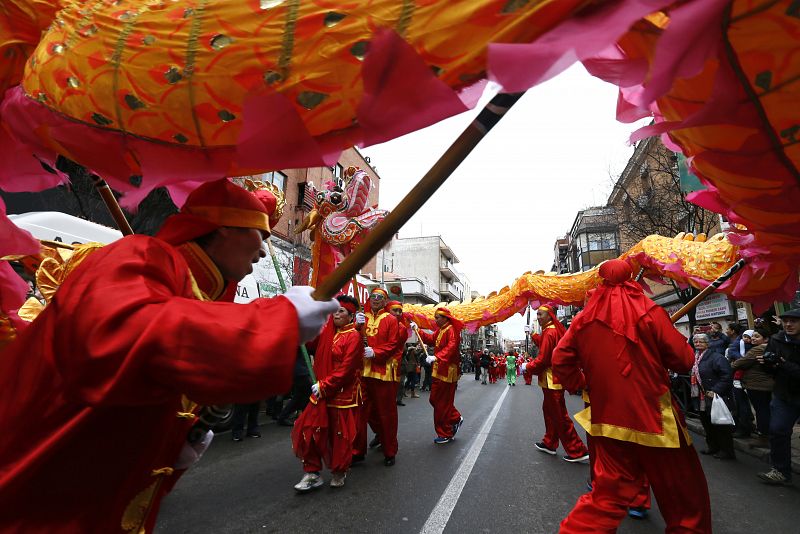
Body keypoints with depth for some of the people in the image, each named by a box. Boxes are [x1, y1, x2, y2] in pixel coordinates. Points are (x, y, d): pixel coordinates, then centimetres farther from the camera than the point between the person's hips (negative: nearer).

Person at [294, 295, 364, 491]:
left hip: (343, 394, -6)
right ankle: (312, 474, 21)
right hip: (321, 391, 6)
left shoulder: (354, 337, -13)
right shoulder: (327, 331, 6)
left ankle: (339, 472, 31)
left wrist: (324, 386, -18)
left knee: (340, 434, 8)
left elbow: (346, 369, -18)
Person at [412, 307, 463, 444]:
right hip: (438, 371, 10)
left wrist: (436, 357, -38)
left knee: (442, 403, -1)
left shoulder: (452, 330, -15)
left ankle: (445, 434, 13)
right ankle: (456, 419, 32)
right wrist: (418, 330, 10)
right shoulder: (440, 330, 16)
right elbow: (431, 339, 18)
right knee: (435, 400, 16)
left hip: (447, 372, -10)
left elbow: (451, 347, -28)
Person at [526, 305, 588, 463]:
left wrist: (528, 368, -6)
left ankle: (578, 451, 4)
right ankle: (549, 444, 31)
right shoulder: (556, 329, 12)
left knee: (560, 416, -2)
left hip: (551, 380, -10)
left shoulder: (549, 332, -18)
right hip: (556, 378, 10)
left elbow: (543, 359, -20)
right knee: (549, 410, 19)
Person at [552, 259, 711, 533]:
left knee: (609, 492, 17)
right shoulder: (650, 312, -11)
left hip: (607, 416, 4)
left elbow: (560, 361, -1)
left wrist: (583, 386, 13)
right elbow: (683, 360, -6)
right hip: (652, 416, -3)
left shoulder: (584, 319, -3)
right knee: (683, 492, 18)